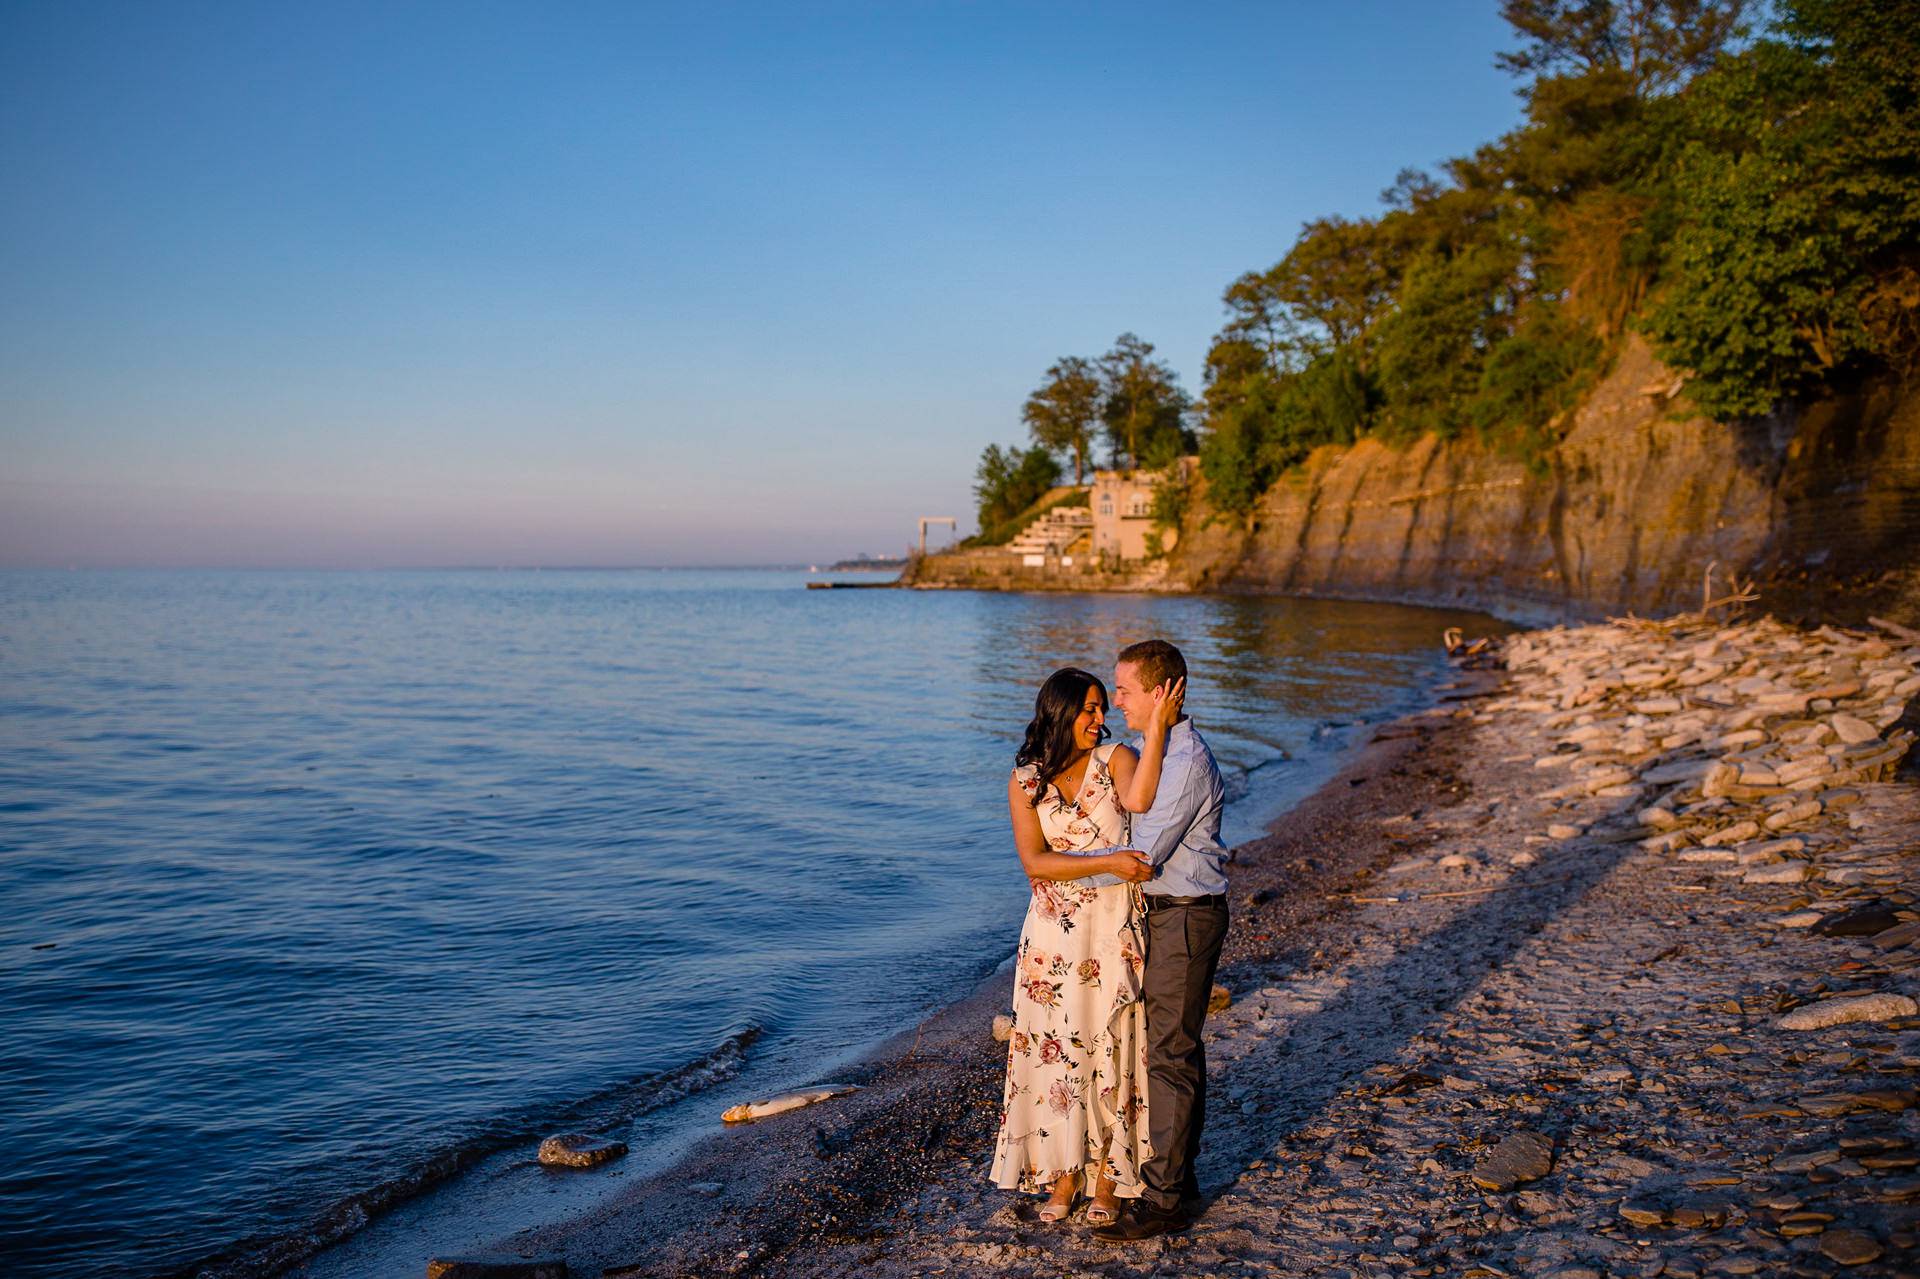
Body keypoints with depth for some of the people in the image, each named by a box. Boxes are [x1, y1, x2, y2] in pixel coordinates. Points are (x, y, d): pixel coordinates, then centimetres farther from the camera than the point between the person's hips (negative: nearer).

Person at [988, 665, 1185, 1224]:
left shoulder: (1115, 759, -2)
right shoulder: (1023, 783, -1)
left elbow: (1139, 801, -26)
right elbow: (1034, 862, -13)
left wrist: (1156, 725, -26)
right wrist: (1108, 863, -23)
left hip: (1115, 932, -1)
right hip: (1053, 935, 1)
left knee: (1112, 1049, 4)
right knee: (1056, 1050, 7)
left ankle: (1107, 1181, 17)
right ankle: (1063, 1176, 21)